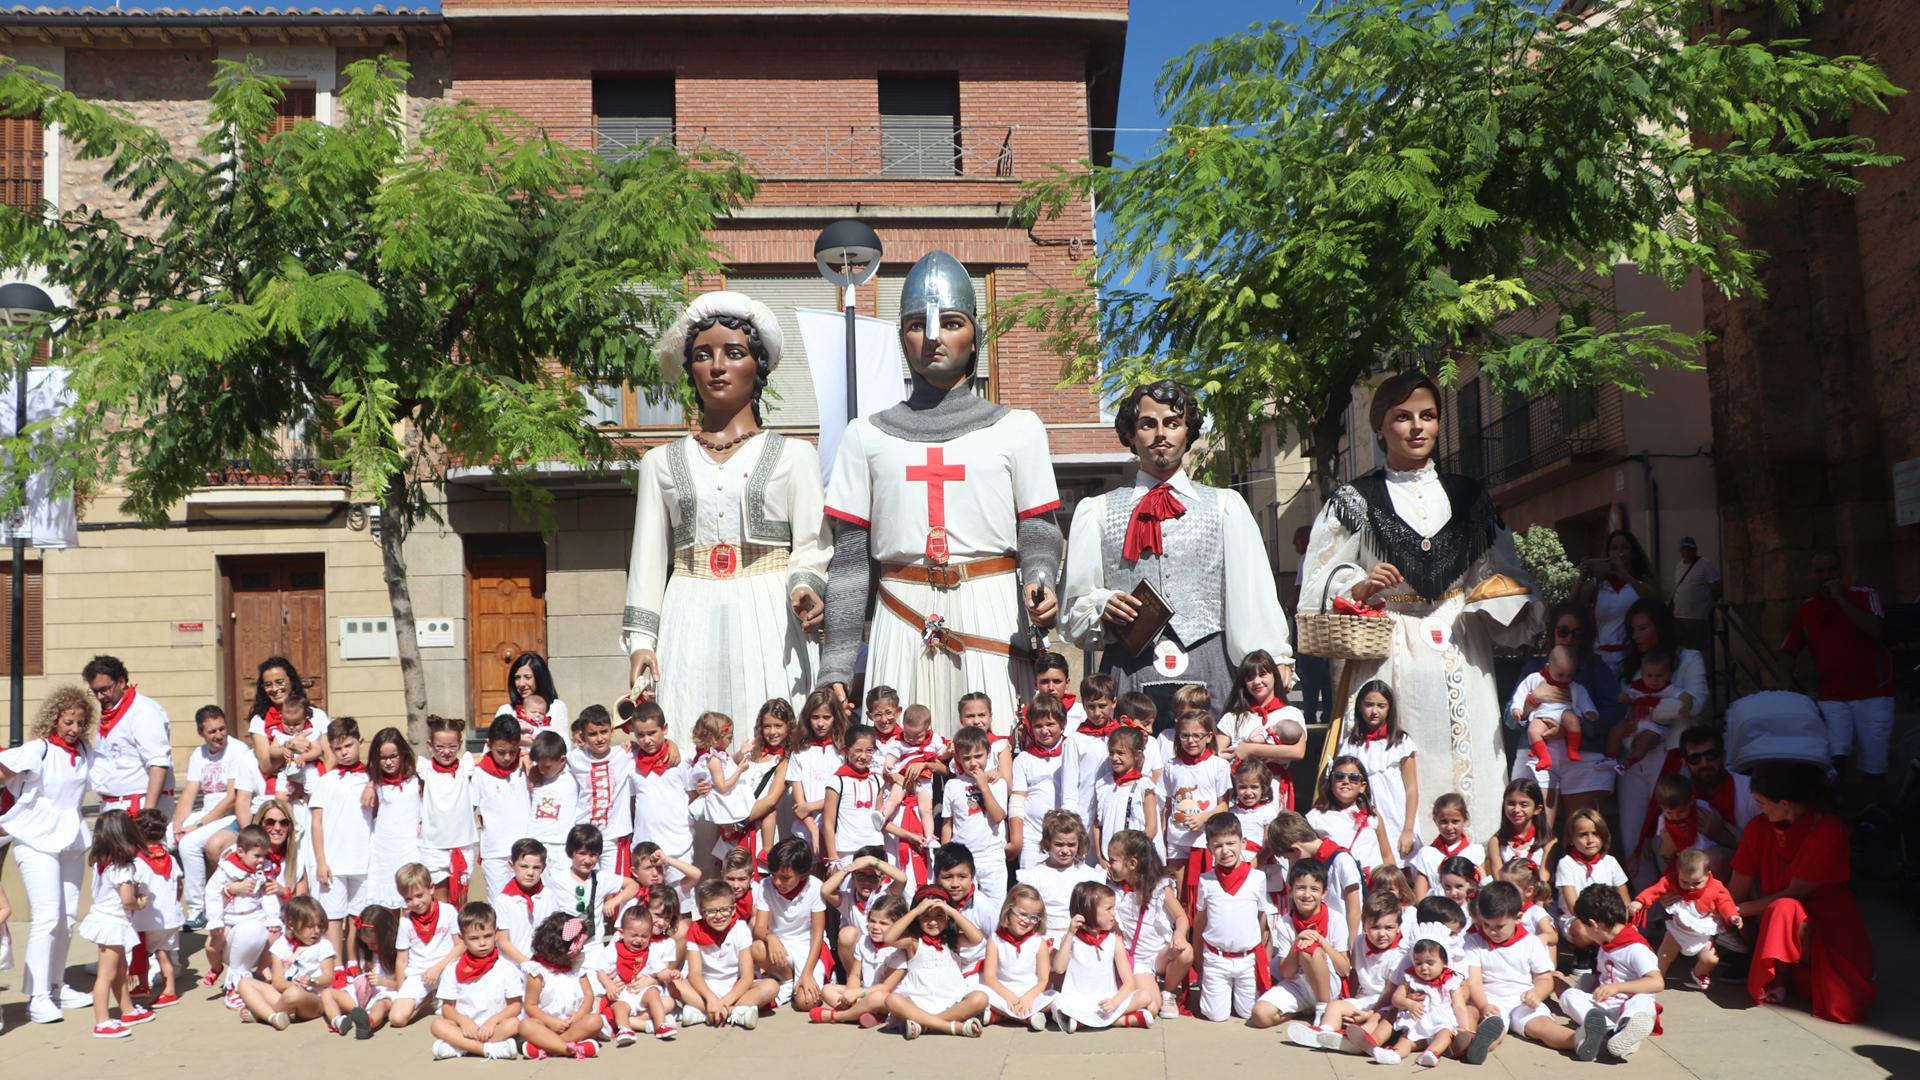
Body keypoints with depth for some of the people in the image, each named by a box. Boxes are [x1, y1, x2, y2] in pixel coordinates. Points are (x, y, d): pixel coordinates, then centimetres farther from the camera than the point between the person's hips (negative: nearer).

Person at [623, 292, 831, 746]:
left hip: (770, 622, -1)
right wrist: (640, 640, 3)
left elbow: (813, 546, 1)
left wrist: (805, 588, -19)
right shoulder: (662, 462, 14)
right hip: (691, 626, 2)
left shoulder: (794, 454, 8)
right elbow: (648, 559, 12)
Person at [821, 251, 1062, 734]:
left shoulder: (1016, 428, 9)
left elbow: (1038, 535, 5)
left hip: (992, 618, -1)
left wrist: (1039, 584, -17)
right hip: (903, 625, 1)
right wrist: (836, 664, 2)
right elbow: (850, 558, 8)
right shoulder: (867, 435, 11)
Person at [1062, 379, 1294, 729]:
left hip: (1208, 672, 0)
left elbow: (1253, 589, 5)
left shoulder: (1226, 506, 16)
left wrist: (1274, 660, -6)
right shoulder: (1096, 513, 14)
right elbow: (1075, 604, 11)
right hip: (1128, 671, 0)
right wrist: (1102, 606, -10)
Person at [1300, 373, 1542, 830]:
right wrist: (1359, 587, -17)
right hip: (1389, 657, -3)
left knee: (1467, 769, -1)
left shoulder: (1469, 496, 15)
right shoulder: (1355, 501, 6)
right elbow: (1320, 582, 2)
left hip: (1463, 658, 3)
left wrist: (1511, 600, -2)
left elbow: (1503, 573, 18)